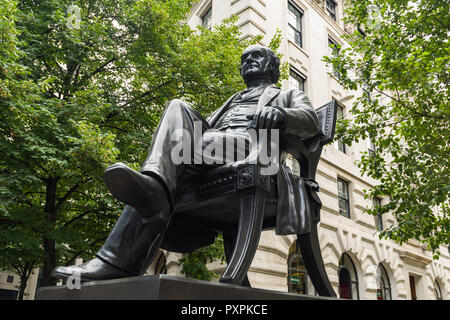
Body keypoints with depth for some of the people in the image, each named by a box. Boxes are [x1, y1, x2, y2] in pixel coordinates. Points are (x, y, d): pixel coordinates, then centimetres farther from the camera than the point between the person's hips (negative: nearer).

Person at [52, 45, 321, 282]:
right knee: (178, 108, -24)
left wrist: (280, 114, -17)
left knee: (181, 155, -33)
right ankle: (152, 183, -50)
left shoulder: (288, 96, 31)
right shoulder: (232, 102, 46)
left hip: (247, 144, -4)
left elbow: (311, 120, 7)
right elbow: (205, 126, 31)